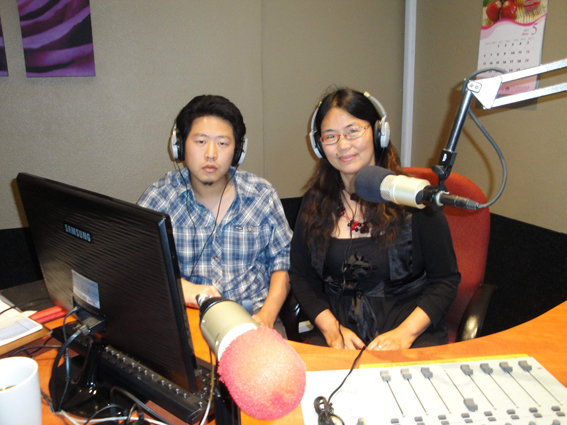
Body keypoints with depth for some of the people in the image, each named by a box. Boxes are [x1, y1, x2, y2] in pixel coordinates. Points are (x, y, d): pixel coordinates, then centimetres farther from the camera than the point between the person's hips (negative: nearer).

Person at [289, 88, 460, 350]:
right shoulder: (315, 202, 5)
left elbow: (446, 280, -1)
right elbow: (300, 276, 8)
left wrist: (404, 334, -13)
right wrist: (332, 328, -6)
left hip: (412, 331, -1)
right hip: (340, 332, 2)